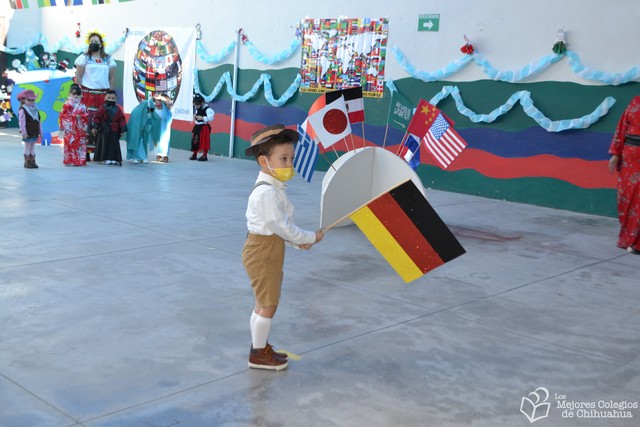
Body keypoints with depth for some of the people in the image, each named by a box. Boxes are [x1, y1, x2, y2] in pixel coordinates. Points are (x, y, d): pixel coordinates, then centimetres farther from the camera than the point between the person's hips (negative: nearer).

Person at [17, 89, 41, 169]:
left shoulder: (36, 110, 12)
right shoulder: (22, 110, -10)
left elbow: (39, 121, 16)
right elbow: (22, 122, -14)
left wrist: (40, 131, 14)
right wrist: (23, 132, -19)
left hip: (35, 132, 6)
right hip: (28, 133, -6)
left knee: (32, 147, 10)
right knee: (27, 146, -1)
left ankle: (32, 161, 15)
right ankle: (27, 162, 6)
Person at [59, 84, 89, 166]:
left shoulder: (82, 106, 9)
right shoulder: (67, 105, 0)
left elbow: (86, 116, 9)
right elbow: (62, 116, 0)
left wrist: (81, 116, -11)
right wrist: (62, 126, -6)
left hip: (80, 129, 3)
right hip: (69, 129, -3)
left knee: (81, 144, 2)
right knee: (69, 144, -4)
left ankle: (80, 161, 7)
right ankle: (69, 160, 2)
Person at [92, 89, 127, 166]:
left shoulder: (118, 109, 4)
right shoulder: (102, 108, -3)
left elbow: (122, 119, 3)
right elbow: (97, 117, -7)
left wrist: (123, 129, -3)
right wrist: (94, 127, -15)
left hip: (114, 131, 2)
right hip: (104, 131, -2)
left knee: (114, 145, 4)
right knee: (105, 144, 2)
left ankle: (114, 159, 10)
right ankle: (105, 159, 8)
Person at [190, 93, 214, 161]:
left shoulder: (208, 109, -16)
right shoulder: (197, 109, 11)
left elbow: (210, 118, -24)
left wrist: (202, 118, -26)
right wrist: (195, 117, 4)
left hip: (204, 127, -8)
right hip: (197, 126, 8)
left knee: (204, 142, -6)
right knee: (195, 140, 10)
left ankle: (204, 156, 1)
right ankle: (194, 154, 22)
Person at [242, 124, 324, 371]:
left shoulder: (274, 188, 9)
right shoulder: (266, 192, -24)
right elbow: (280, 226, -23)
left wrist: (297, 242, 4)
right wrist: (309, 238, -11)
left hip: (268, 252, 10)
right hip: (262, 255, -10)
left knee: (263, 303, 19)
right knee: (268, 304, 0)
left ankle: (260, 347, 33)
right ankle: (258, 355, 14)